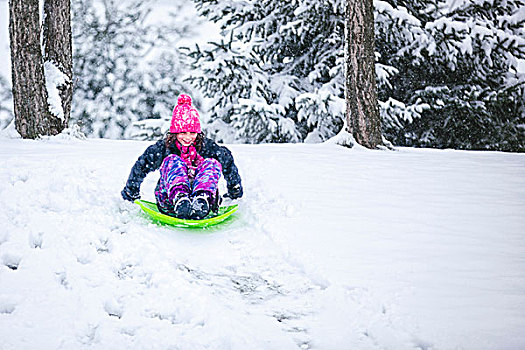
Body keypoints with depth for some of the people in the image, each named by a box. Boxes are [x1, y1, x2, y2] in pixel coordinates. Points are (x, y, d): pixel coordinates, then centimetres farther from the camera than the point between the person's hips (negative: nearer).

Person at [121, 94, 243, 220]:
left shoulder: (206, 146, 4)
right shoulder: (163, 148, 0)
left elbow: (228, 162, 15)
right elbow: (141, 167, 7)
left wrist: (234, 190, 22)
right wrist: (131, 192, 13)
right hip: (168, 203, -1)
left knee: (212, 163, -19)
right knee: (172, 161, -22)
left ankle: (202, 201, -49)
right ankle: (179, 199, -53)